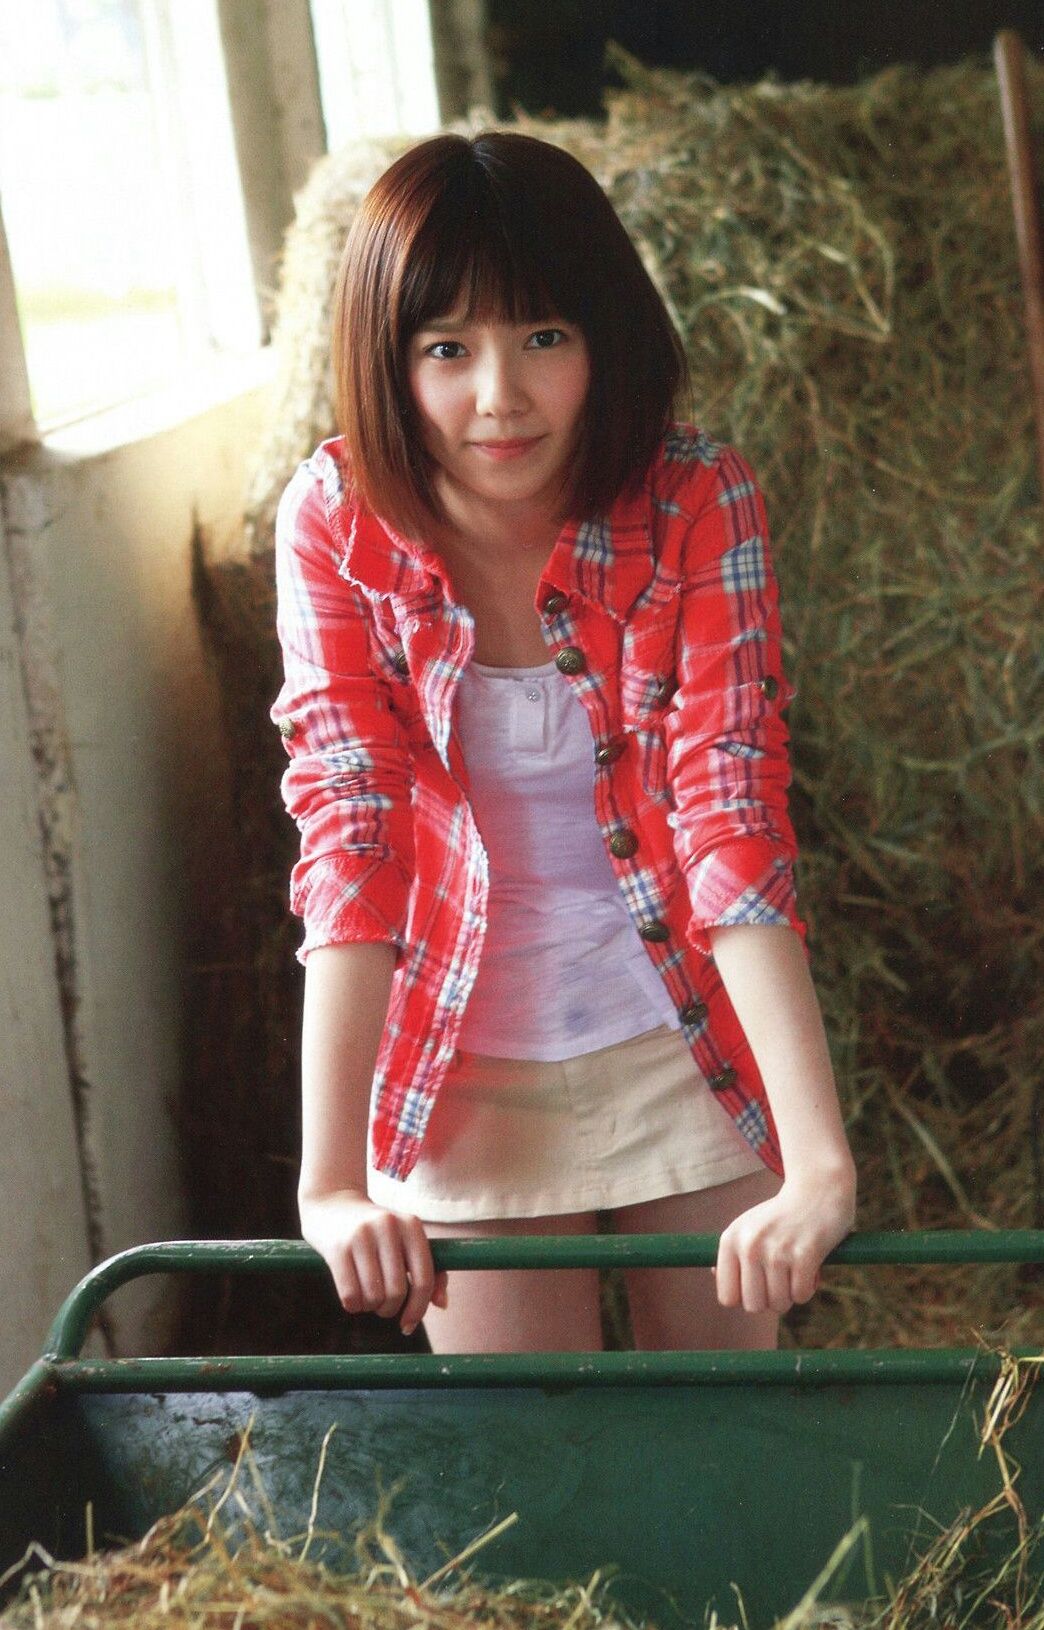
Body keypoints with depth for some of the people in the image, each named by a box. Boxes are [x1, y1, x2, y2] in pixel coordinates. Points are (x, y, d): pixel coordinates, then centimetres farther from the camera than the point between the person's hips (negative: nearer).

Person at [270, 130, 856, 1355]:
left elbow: (732, 809, -25)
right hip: (466, 1069, 0)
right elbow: (348, 830, -20)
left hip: (688, 1046, 0)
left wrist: (820, 1161, -35)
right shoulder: (337, 521, -15)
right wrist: (329, 1181, -28)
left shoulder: (697, 506, -17)